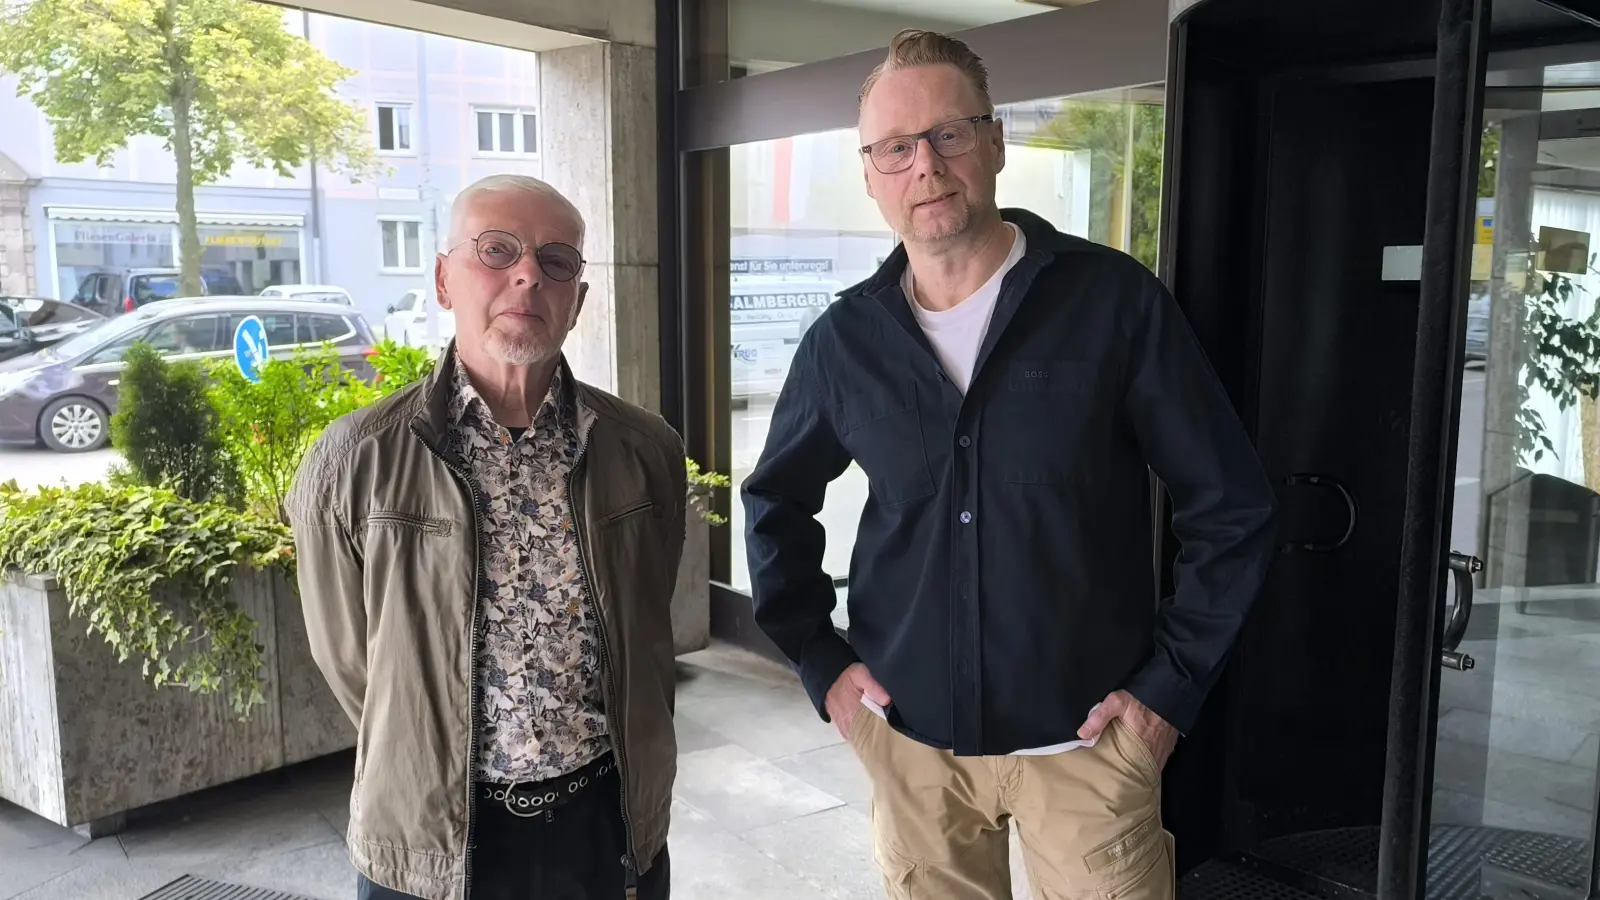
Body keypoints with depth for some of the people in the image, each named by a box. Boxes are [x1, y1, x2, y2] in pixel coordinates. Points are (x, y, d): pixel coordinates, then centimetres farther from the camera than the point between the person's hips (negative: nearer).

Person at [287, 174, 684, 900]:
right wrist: (438, 782, 7)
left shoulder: (647, 451, -5)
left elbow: (648, 641, 6)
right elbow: (351, 664, -1)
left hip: (612, 824, 2)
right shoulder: (354, 463, -11)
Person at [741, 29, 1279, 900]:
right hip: (909, 734, 3)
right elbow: (776, 503, 12)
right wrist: (820, 662, 5)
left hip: (1085, 737, -2)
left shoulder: (1113, 300, -10)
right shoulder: (846, 338, -2)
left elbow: (1232, 509, -5)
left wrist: (1170, 683, -7)